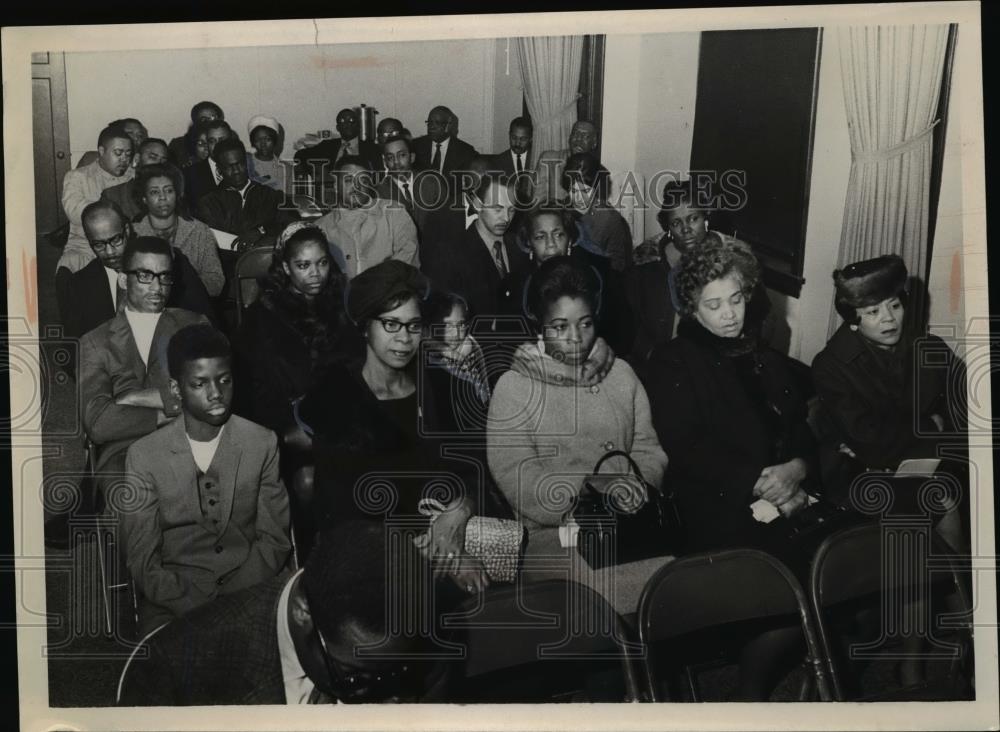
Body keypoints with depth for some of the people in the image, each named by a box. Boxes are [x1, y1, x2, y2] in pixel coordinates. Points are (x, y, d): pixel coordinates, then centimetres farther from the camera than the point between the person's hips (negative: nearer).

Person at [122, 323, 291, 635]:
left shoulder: (263, 443, 1)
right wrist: (204, 613, -18)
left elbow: (274, 539, 3)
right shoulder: (144, 456, -3)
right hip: (174, 596, -1)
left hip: (248, 589, 1)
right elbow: (142, 562, -4)